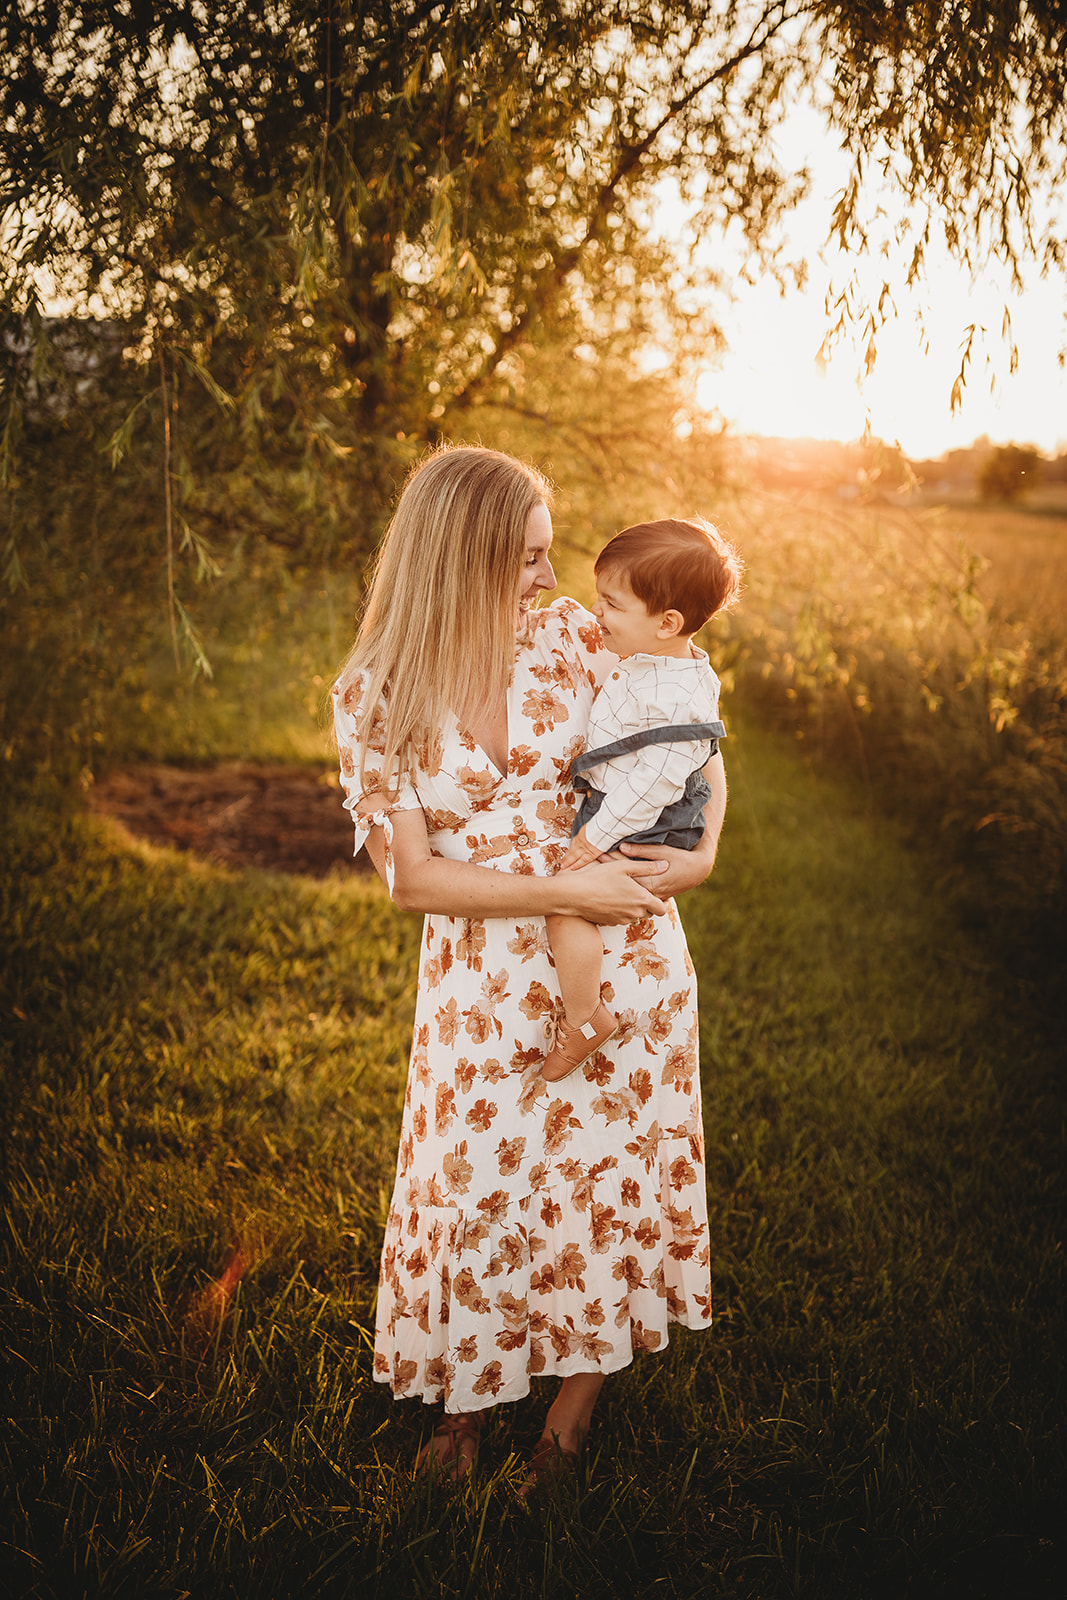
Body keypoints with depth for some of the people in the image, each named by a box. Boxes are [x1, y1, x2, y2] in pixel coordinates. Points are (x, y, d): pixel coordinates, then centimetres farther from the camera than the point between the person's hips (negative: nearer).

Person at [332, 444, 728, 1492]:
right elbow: (412, 876, -12)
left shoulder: (572, 639, -5)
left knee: (611, 1167, 12)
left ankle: (577, 1402, 37)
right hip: (485, 974, -1)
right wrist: (564, 891, -20)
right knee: (476, 1182, 5)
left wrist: (701, 854, -14)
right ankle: (468, 1394, 35)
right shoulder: (373, 698, -9)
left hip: (625, 949, 2)